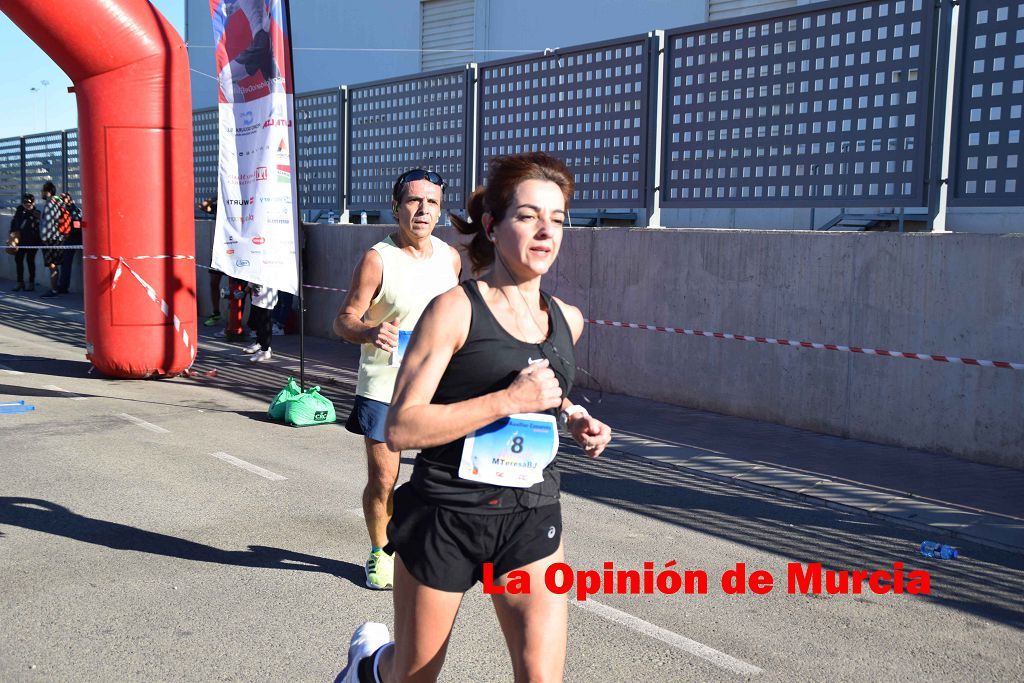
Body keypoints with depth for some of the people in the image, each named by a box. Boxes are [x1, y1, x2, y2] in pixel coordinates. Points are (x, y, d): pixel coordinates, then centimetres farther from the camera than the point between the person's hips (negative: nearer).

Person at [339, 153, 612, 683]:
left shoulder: (567, 320, 4)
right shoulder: (455, 310, -13)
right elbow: (401, 428, -19)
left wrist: (573, 418, 6)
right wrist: (507, 400, -24)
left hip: (531, 519, 4)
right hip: (445, 517, -4)